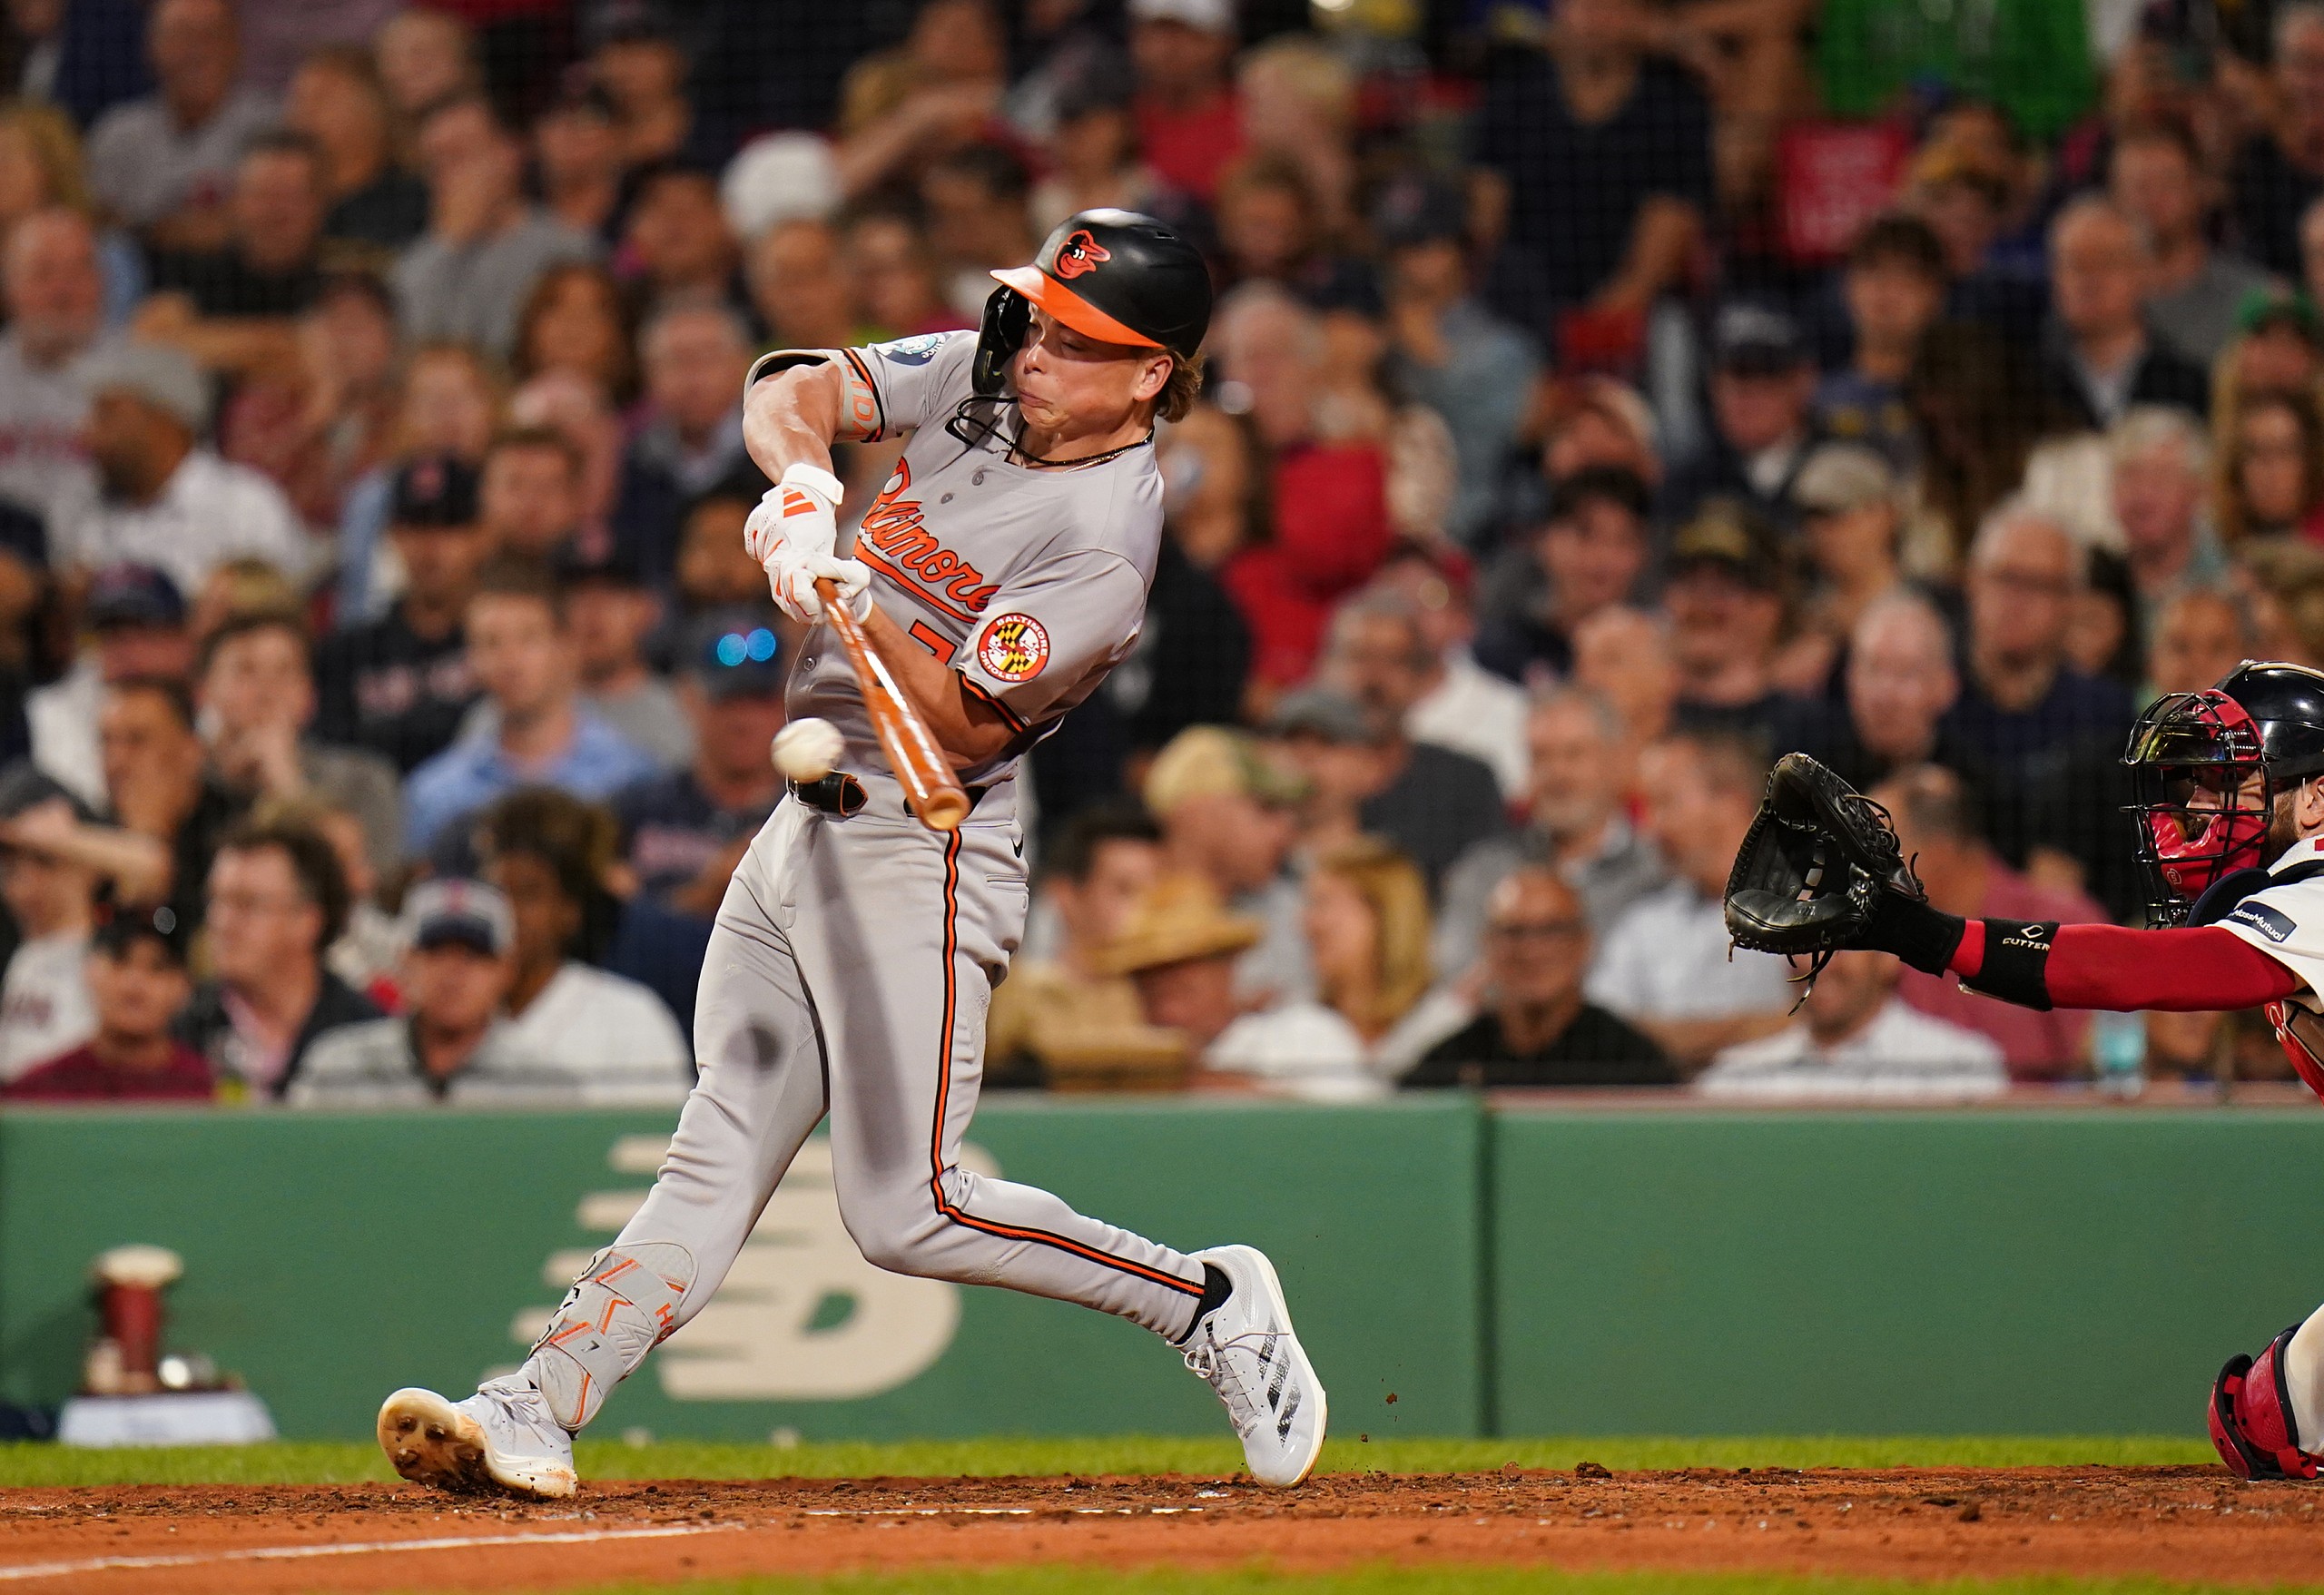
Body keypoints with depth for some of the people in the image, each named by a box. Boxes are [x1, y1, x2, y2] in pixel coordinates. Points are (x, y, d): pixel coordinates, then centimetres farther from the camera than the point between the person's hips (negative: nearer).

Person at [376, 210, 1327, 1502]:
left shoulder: (1104, 546, -19)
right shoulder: (982, 380, 4)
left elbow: (966, 728, -22)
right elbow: (796, 387, -3)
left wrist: (862, 612, -35)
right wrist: (803, 483, -24)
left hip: (917, 857, -8)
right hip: (804, 831, 8)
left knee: (904, 1211, -11)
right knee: (719, 1154, 2)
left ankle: (1210, 1302, 3)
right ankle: (541, 1411, -7)